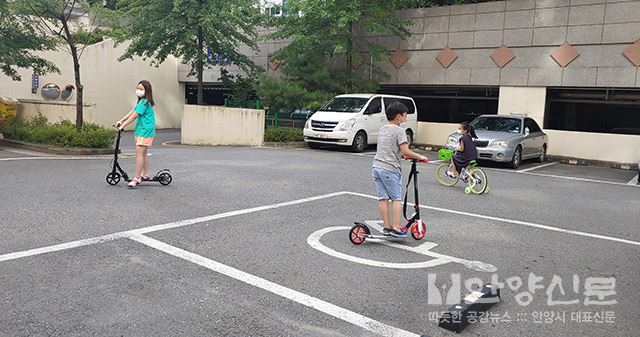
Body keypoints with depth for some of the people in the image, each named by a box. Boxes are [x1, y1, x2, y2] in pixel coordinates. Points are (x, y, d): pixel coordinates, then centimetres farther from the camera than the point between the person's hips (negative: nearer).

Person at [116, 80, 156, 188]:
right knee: (144, 153, 16)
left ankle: (137, 178, -13)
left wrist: (122, 125, -15)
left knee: (139, 153, -13)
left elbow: (134, 116, -17)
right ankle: (145, 174, 25)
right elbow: (132, 112, 16)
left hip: (145, 131, -10)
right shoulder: (142, 101, 17)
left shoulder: (144, 102, -14)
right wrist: (120, 121, 9)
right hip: (142, 130, 10)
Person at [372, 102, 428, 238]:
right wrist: (419, 157, -2)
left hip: (376, 167, 7)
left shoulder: (382, 129, 16)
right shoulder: (399, 130, -9)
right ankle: (396, 228, 1)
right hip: (390, 168, -7)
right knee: (396, 199, 2)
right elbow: (405, 151, -15)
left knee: (383, 198, 8)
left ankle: (387, 226, 13)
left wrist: (401, 154, 29)